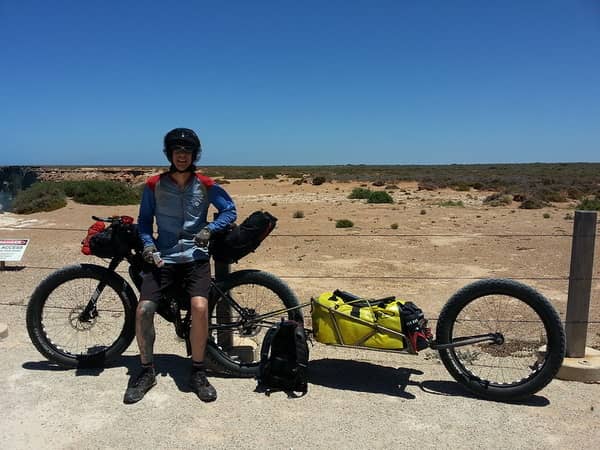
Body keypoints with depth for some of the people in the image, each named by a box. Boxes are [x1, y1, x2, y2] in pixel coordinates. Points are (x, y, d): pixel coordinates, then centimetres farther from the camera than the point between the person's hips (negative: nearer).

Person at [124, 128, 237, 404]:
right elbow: (144, 220, 10)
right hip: (163, 258, 1)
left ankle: (198, 373, -5)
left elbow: (229, 210, 7)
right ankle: (147, 372, 9)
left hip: (195, 257, -1)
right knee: (143, 310, -16)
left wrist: (209, 229, -10)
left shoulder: (205, 185, 1)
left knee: (199, 307, -26)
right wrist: (148, 244, -9)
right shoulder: (154, 185, 2)